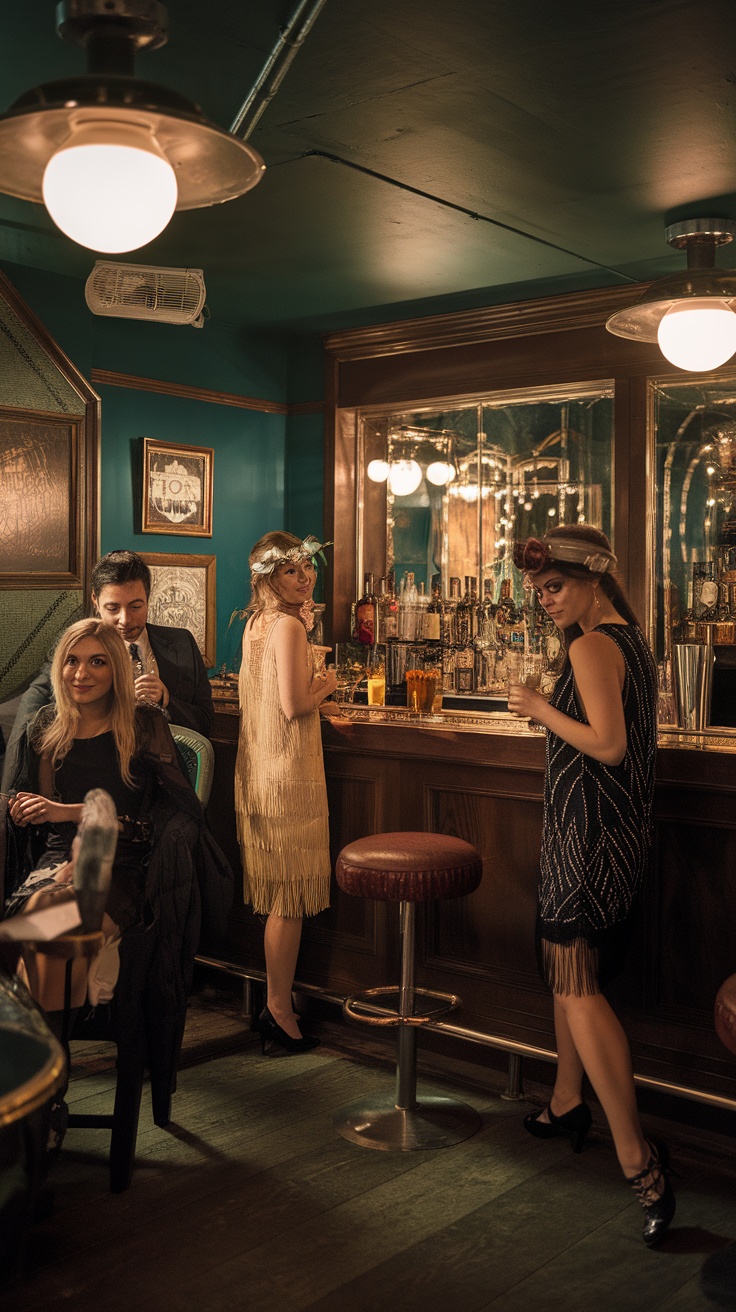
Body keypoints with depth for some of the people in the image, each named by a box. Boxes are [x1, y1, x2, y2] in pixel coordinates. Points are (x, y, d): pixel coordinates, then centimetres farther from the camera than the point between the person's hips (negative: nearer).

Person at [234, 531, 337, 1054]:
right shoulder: (288, 626, -17)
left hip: (260, 767, 10)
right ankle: (279, 1010, 10)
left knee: (280, 893, 18)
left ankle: (278, 999, 30)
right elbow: (295, 704, -24)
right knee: (290, 897, 1)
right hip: (288, 770, -9)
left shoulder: (258, 623, 12)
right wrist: (327, 684, -2)